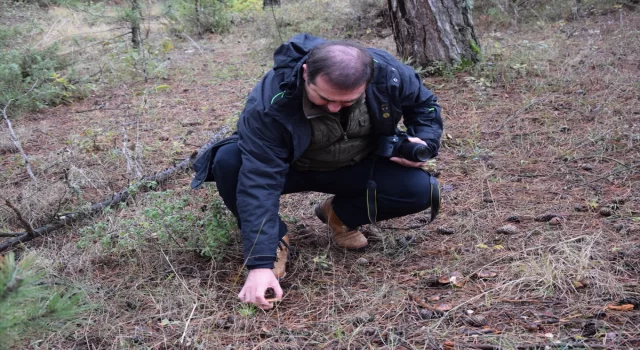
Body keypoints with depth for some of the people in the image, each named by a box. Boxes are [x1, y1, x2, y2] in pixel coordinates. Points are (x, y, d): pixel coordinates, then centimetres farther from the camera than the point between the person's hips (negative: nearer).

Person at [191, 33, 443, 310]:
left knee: (422, 190, -22)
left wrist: (424, 143, -22)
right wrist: (260, 263, -44)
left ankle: (340, 214, 6)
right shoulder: (269, 103, -36)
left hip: (359, 167, 3)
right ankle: (275, 239, -7)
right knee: (227, 162, -33)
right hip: (290, 168, -2)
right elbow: (258, 182, -39)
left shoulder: (389, 74, -24)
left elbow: (424, 104, -1)